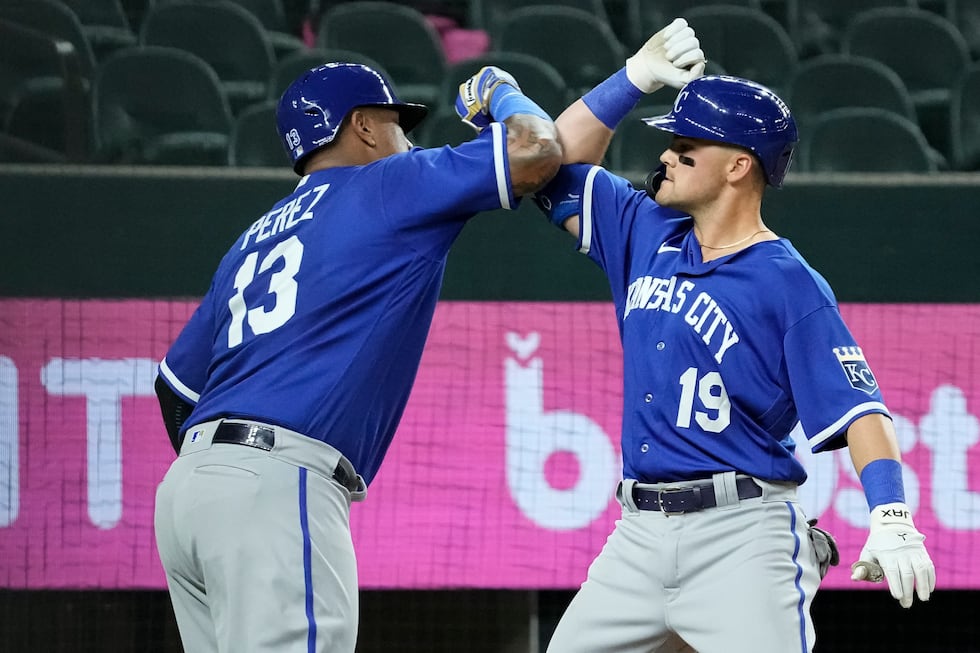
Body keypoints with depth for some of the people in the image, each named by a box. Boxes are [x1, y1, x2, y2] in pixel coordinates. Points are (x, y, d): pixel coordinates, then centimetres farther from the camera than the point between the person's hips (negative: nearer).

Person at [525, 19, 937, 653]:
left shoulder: (791, 286, -8)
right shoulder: (646, 234, 13)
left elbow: (857, 408, -13)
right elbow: (559, 166, 20)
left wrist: (891, 520, -28)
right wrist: (636, 78, 10)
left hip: (742, 535, -7)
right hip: (640, 533, 7)